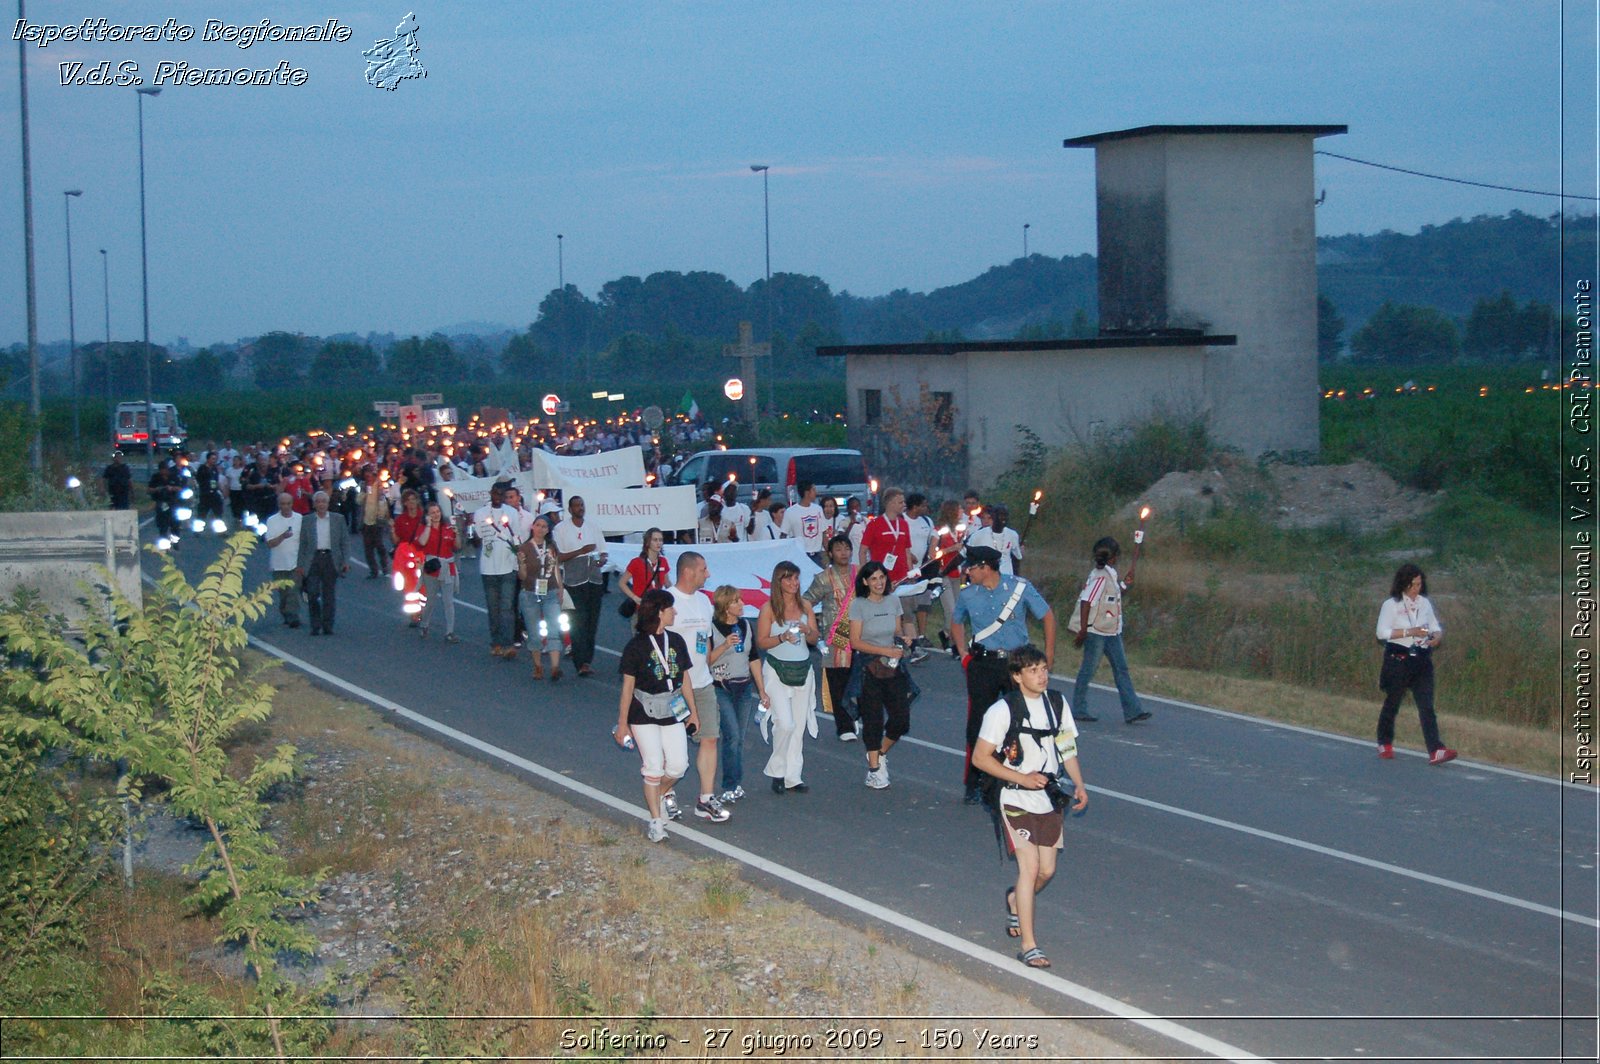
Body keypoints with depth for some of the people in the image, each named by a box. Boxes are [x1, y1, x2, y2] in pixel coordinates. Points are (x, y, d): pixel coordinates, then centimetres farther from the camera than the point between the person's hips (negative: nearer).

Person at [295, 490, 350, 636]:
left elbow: (345, 542, 8)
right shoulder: (306, 520, 7)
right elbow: (302, 544, 7)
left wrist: (346, 561, -2)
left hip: (330, 559, 0)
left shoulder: (337, 520, 8)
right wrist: (300, 565, 2)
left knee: (329, 595, 3)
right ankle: (315, 626, 2)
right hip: (313, 560, 0)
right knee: (313, 594, -7)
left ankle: (327, 626, 10)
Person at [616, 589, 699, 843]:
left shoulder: (676, 641, 7)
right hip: (644, 715, -5)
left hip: (672, 713, 5)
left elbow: (684, 680, 15)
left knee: (678, 765, -3)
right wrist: (622, 723, -6)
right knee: (653, 766, -6)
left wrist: (693, 710, 17)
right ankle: (656, 821, 4)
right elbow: (627, 687, -6)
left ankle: (660, 794, 28)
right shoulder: (636, 646, -8)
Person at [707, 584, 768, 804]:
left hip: (745, 687, 5)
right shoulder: (712, 628, -7)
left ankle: (734, 785, 14)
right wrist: (724, 646, -23)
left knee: (738, 739, 7)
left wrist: (761, 690, 14)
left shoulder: (745, 625, 9)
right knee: (732, 735, -14)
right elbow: (705, 660, -9)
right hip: (721, 689, -5)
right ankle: (732, 786, -9)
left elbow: (753, 659, 15)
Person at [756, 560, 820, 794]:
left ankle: (793, 777, 12)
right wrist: (783, 637, -22)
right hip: (777, 670, -5)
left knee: (799, 726, 5)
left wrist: (808, 631, -12)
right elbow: (761, 641, -7)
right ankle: (777, 771, 5)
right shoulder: (769, 608, -6)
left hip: (803, 670, 5)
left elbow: (815, 639, 10)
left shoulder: (805, 606, 7)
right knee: (785, 723, -14)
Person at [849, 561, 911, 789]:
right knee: (873, 720, 0)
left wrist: (901, 644, -4)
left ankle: (880, 754, 26)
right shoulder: (858, 605, -8)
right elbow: (855, 642, -11)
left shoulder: (893, 602, 7)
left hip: (893, 668, 4)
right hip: (870, 669, -4)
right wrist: (885, 651, -17)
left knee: (901, 720, 1)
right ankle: (874, 768, 11)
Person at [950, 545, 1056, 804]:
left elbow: (1047, 616, 4)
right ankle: (973, 786, 8)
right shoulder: (967, 595, 1)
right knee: (978, 726, 0)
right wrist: (963, 654, 9)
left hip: (1017, 663, -1)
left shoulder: (1020, 588, -6)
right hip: (982, 664, 1)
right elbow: (957, 622, 21)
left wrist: (1049, 655, 3)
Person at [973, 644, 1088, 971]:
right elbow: (980, 757, -12)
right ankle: (1028, 946, -8)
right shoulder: (1003, 711, -14)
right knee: (1030, 867, -13)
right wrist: (1023, 778, -18)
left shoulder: (1057, 703, 4)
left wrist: (1079, 785, 6)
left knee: (1047, 869, 9)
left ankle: (1015, 900, 42)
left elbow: (1067, 747, 16)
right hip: (1017, 800, -6)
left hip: (1049, 797, 6)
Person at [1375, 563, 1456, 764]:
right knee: (1392, 703, 10)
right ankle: (1384, 744, 30)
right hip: (1399, 659, -3)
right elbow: (1382, 633, -11)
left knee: (1426, 706, -7)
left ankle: (1436, 751, -17)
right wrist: (1409, 632, -18)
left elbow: (1436, 627, 15)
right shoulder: (1391, 605, -5)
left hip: (1422, 661, 3)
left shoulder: (1424, 603, 10)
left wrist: (1437, 637, -8)